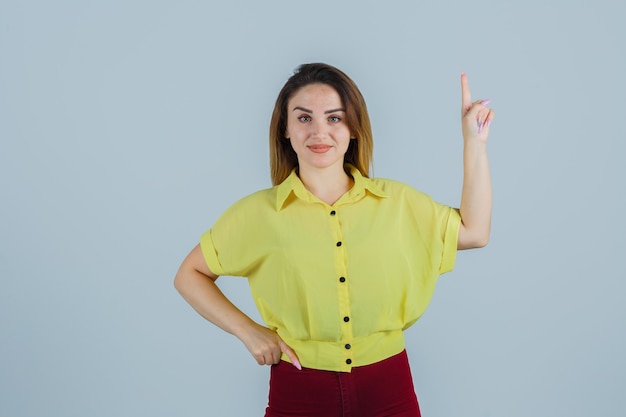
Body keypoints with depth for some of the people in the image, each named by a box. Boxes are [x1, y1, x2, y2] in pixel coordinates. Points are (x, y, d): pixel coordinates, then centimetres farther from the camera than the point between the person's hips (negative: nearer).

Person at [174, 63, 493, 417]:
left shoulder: (396, 201, 0)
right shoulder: (257, 213, -6)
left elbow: (474, 232, 7)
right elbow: (190, 275, 4)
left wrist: (475, 140, 4)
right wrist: (247, 331, -8)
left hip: (388, 388, 2)